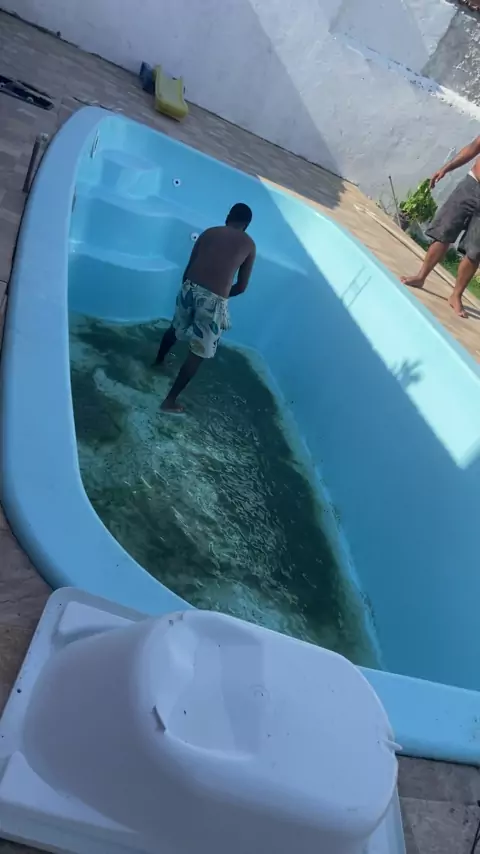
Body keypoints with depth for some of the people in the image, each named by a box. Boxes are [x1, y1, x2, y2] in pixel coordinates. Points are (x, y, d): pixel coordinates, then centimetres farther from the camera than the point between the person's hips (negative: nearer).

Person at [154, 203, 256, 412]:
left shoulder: (209, 232, 15)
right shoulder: (249, 244, 11)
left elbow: (188, 269, 14)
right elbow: (241, 287, 11)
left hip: (190, 288, 4)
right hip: (214, 300, -4)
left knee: (176, 328, 33)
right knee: (198, 352, 9)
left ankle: (158, 361, 58)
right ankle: (170, 401, 11)